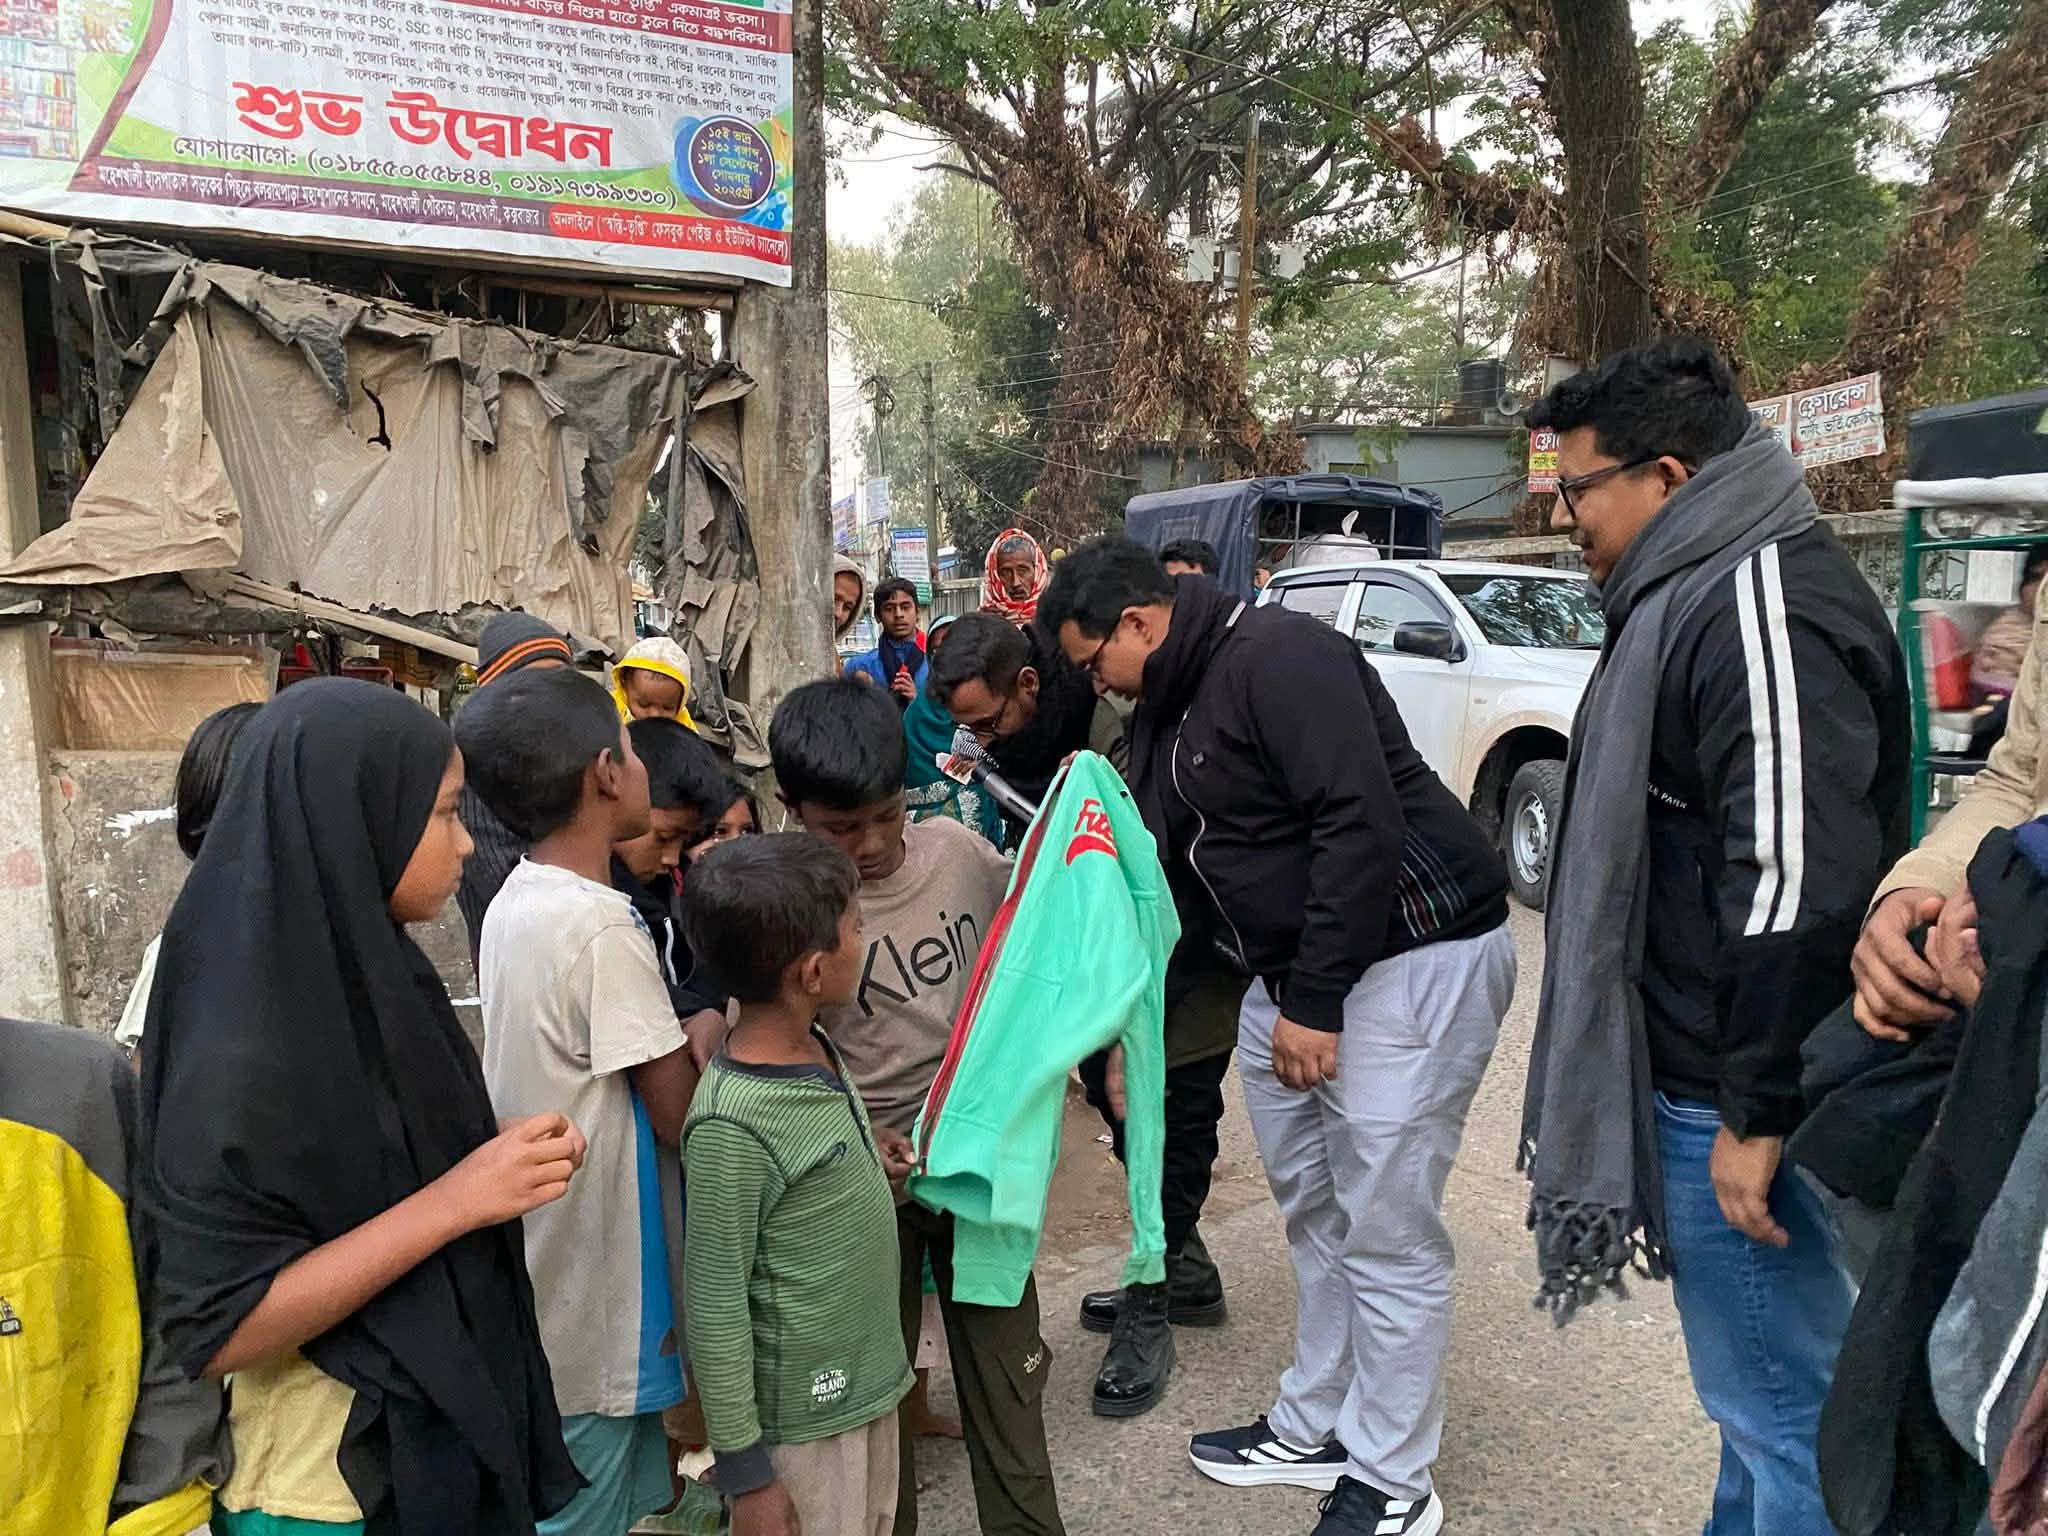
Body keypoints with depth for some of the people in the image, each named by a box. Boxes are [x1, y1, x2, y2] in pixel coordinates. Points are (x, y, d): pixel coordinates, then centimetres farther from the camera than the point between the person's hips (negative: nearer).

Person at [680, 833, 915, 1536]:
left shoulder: (813, 1049, -4)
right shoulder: (730, 1124, -27)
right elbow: (715, 1308, -20)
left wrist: (866, 1155, -2)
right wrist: (743, 1467, -13)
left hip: (869, 1374, 8)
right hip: (806, 1410, -8)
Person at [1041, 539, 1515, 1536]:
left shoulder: (1275, 658, -17)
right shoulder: (1163, 710, 12)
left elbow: (1361, 825, -25)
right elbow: (1168, 872, 16)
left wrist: (1314, 1003, -21)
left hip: (1412, 957, -9)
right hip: (1291, 974, 9)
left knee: (1384, 1230, -1)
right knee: (1310, 1208, 16)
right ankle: (1314, 1429, 33)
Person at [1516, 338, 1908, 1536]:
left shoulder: (1764, 605, -19)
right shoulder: (1700, 595, 14)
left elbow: (1799, 881, -26)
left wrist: (1759, 1110, -21)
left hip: (1738, 1103, -10)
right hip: (1708, 1076, 10)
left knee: (1781, 1405, 3)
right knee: (1757, 1390, 23)